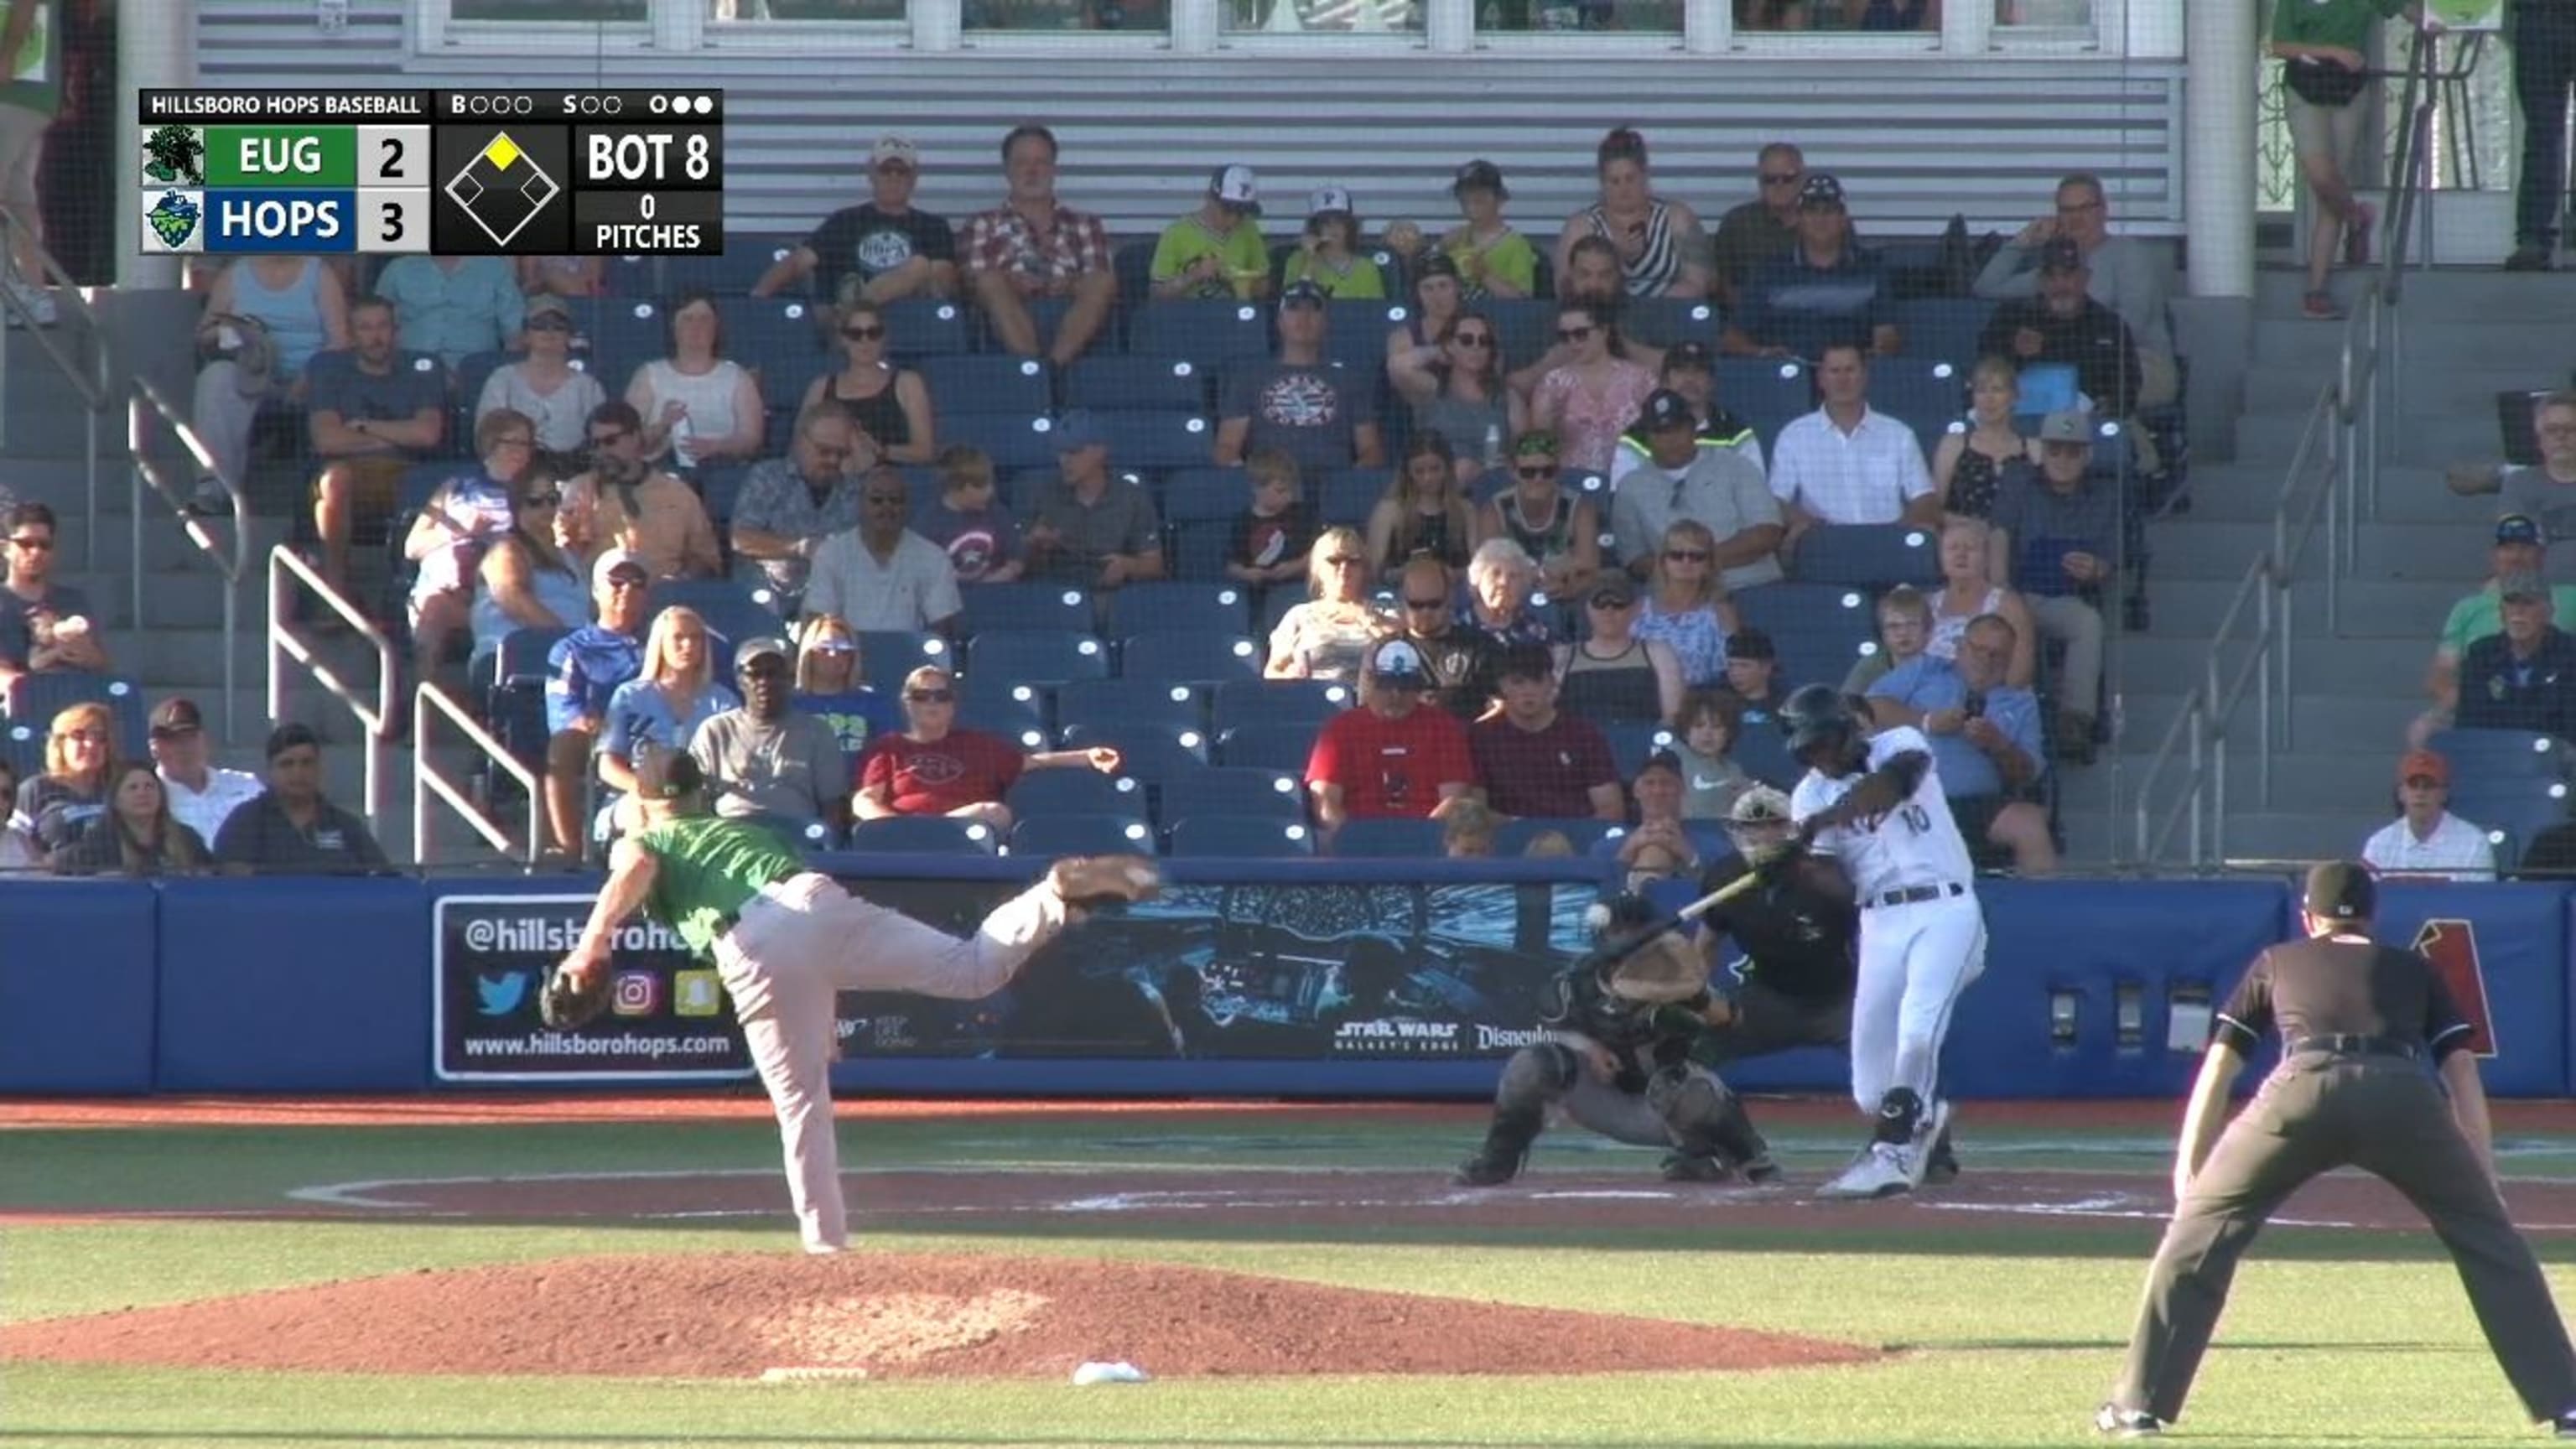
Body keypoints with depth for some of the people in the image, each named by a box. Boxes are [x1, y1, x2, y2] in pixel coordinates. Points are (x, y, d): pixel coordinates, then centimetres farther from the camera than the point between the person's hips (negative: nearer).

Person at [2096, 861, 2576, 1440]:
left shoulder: (2276, 964, 34)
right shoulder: (2414, 971, 34)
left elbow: (2217, 1070, 29)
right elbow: (2463, 1072, 25)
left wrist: (2187, 1172, 30)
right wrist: (2485, 1182, 23)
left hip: (2305, 1087, -1)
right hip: (2406, 1093, 1)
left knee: (2199, 1230, 14)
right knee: (2487, 1236, 16)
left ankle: (2141, 1403, 10)